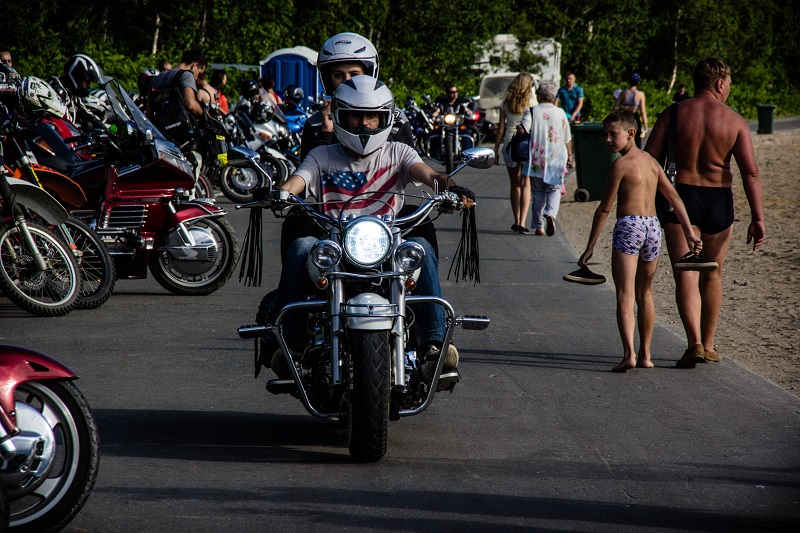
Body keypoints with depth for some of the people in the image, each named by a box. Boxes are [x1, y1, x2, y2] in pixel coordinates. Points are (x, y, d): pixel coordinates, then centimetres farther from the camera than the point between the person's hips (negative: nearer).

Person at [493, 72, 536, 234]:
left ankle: (516, 221, 18)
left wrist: (496, 150, 11)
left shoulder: (505, 103, 5)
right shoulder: (531, 102, -2)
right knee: (525, 184, -3)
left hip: (509, 143, 3)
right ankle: (522, 222, -13)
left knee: (514, 185, 13)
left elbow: (500, 130, 6)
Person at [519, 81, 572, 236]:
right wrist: (569, 155, 22)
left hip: (536, 158, 0)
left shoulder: (531, 111, -3)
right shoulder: (560, 113, 3)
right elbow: (567, 139, 8)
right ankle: (550, 214, -21)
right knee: (554, 190, 7)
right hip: (556, 158, 0)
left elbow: (523, 129, -17)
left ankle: (539, 225, 11)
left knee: (538, 192, 10)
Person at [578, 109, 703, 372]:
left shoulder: (620, 164, -6)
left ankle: (629, 353, -25)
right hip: (653, 227, 7)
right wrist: (689, 235, 10)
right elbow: (675, 199, 11)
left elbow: (604, 209, -5)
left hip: (628, 226, -7)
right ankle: (645, 355, 26)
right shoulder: (651, 161, 14)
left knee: (625, 296, -10)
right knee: (644, 295, 19)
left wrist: (590, 247, 0)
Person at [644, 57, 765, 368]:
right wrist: (757, 219, -7)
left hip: (680, 195, -1)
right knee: (712, 275, 17)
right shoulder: (734, 121, -3)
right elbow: (750, 172, -9)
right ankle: (708, 346, 26)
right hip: (719, 202, 1)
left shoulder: (672, 115, -1)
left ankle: (695, 343, -20)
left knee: (685, 275, -3)